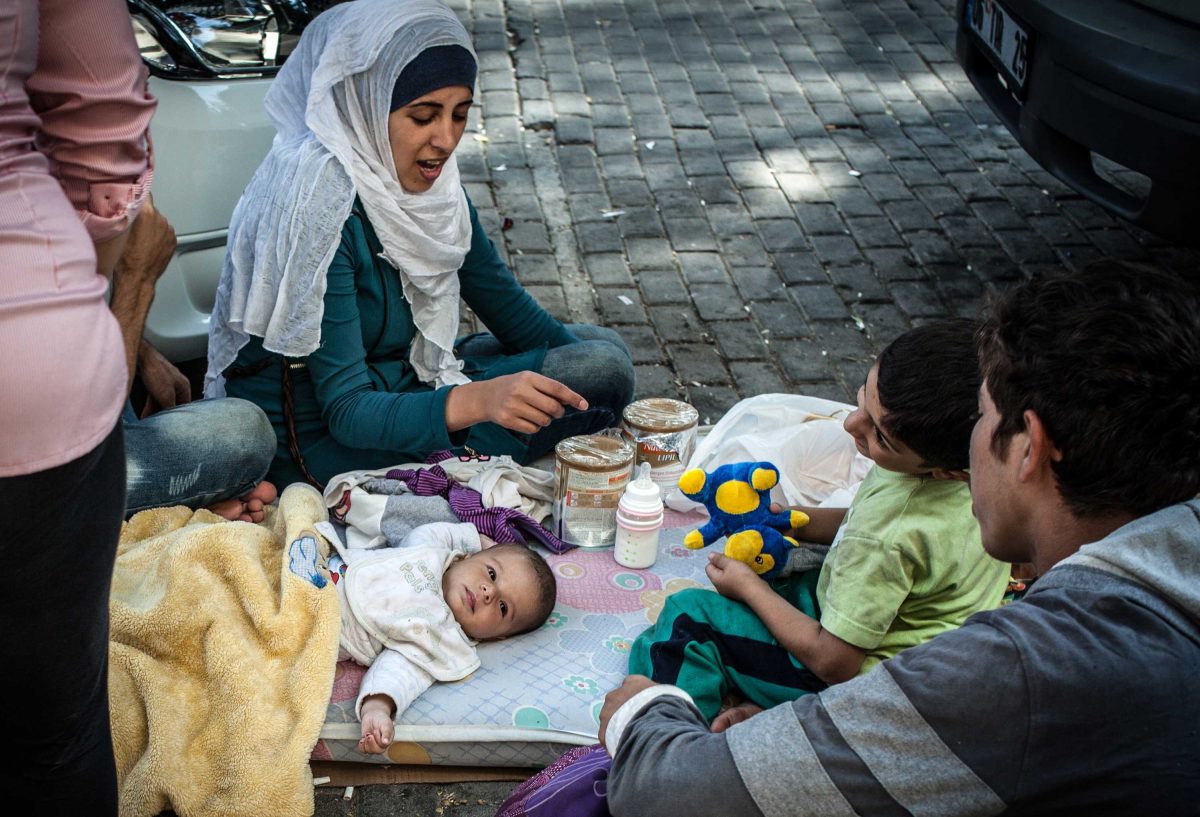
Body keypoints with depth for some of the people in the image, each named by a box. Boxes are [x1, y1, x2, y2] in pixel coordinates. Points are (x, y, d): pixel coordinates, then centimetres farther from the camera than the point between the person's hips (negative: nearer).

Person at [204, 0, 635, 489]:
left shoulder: (431, 181, -3)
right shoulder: (317, 206, -28)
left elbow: (508, 308, 7)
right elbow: (347, 412, -31)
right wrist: (477, 401, -47)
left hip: (395, 384, 9)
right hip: (318, 443, -9)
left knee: (601, 346, 13)